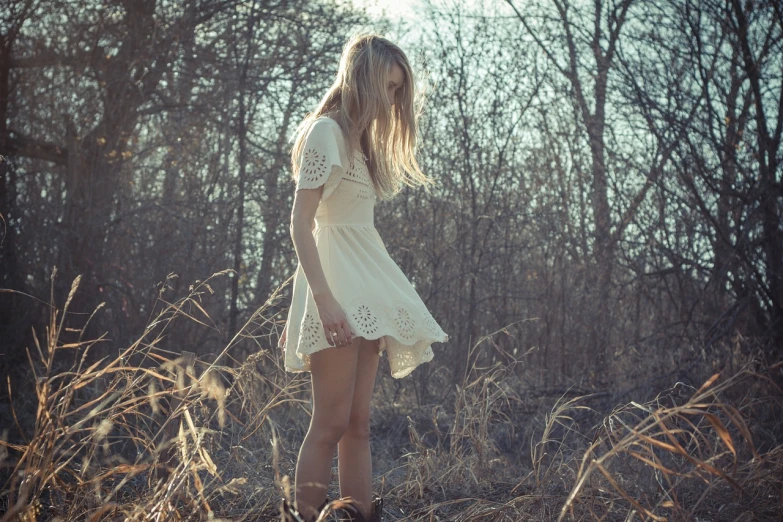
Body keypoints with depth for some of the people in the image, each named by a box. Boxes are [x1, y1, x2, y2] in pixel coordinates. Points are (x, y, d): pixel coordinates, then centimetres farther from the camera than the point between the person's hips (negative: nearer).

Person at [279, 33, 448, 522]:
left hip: (366, 290, 9)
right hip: (337, 283, -9)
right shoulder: (326, 131, -6)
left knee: (359, 425, 7)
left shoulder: (360, 138, 20)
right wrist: (324, 297, -23)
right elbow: (301, 222, -14)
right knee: (332, 423, -9)